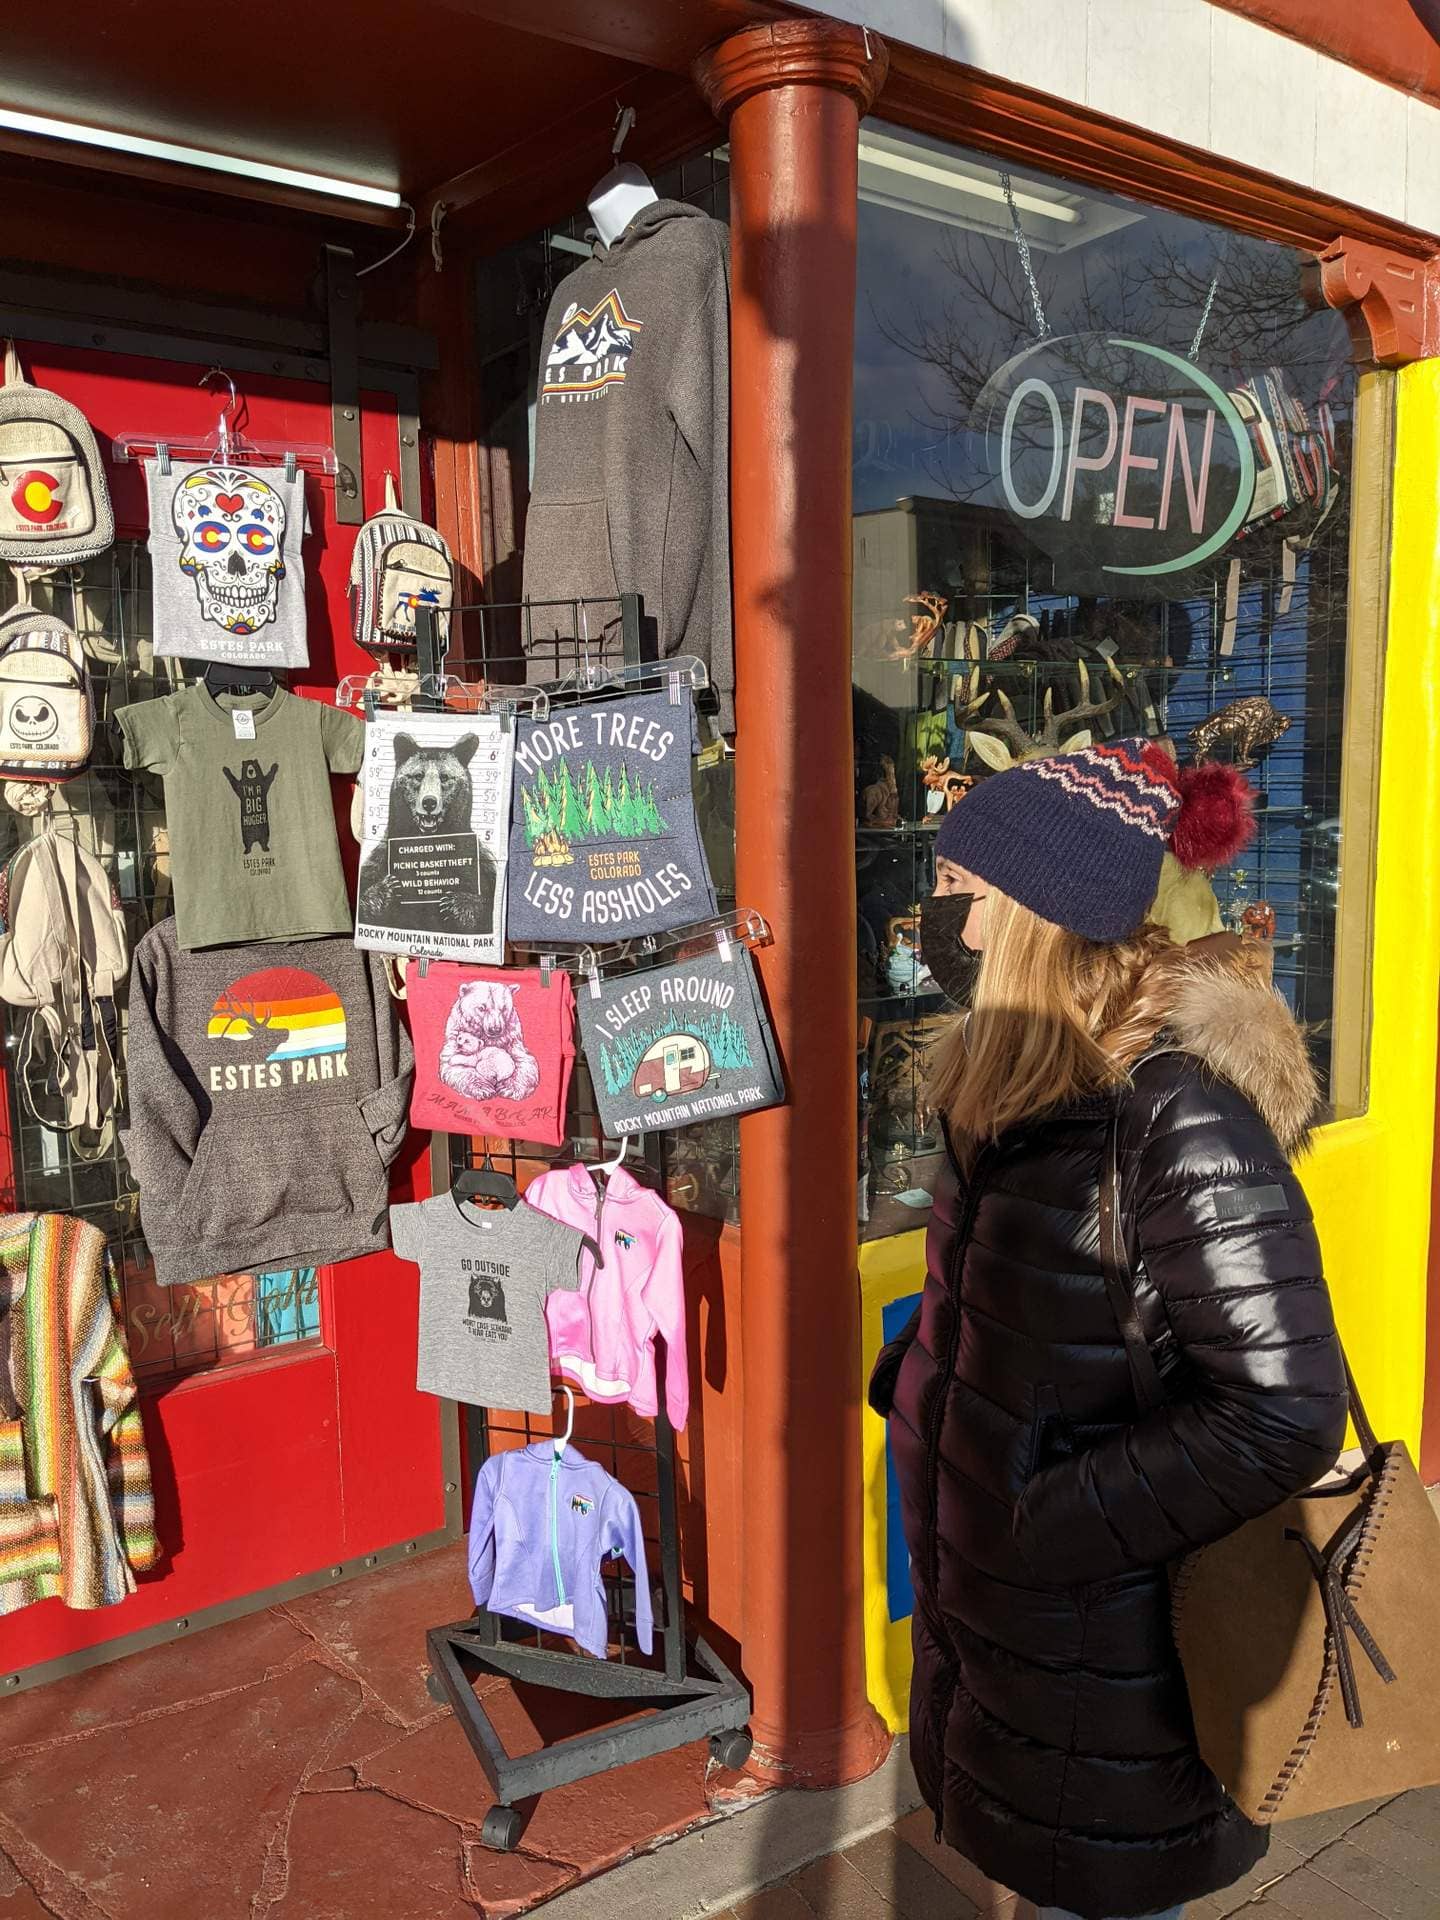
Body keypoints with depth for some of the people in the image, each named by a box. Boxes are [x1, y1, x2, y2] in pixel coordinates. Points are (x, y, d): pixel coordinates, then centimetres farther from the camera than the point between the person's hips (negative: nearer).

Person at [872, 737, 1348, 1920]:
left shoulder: (1178, 1111, -26)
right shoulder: (1025, 1076, 1)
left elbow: (1283, 1414, -25)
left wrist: (1052, 1521, -21)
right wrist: (913, 1382, 3)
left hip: (1104, 1635, -7)